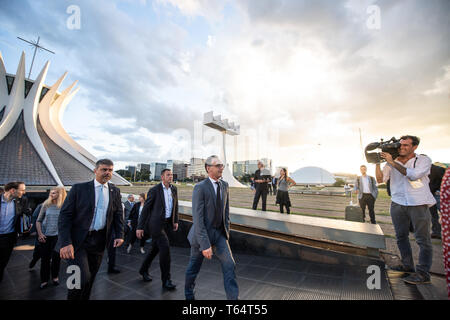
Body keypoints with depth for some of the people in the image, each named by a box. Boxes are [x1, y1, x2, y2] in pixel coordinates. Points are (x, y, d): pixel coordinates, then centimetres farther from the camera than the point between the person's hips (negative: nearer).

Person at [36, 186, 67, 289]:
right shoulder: (46, 205, 0)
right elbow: (38, 221, 7)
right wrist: (40, 233, -3)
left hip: (57, 236, -2)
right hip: (45, 236, 2)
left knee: (56, 257, 8)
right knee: (45, 258, 8)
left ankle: (55, 277, 29)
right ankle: (44, 280, 24)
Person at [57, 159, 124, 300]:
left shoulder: (115, 191, 5)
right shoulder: (79, 188, -5)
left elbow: (118, 214, 9)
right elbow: (65, 215, -8)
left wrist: (119, 235, -4)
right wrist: (66, 242, -17)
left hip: (99, 241, 4)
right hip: (78, 240, -3)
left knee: (90, 278, 15)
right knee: (82, 278, -12)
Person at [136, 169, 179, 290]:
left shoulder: (174, 189, 8)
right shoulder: (154, 190, -9)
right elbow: (146, 208, -7)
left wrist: (175, 221, 12)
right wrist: (140, 226, -8)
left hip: (167, 223, 6)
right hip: (156, 223, -6)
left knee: (156, 248, 16)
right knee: (165, 247, -12)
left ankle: (144, 270, 39)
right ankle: (166, 280, 2)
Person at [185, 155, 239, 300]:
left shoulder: (224, 185, 0)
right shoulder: (200, 188, -21)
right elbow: (197, 218, -25)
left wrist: (226, 231, 8)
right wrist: (205, 245, -27)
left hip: (219, 233, 5)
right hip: (202, 233, -4)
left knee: (229, 265, -3)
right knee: (194, 268, 16)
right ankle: (189, 295, 43)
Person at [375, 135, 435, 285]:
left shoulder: (424, 160, 1)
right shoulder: (391, 163, 9)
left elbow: (413, 175, -17)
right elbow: (380, 179, 2)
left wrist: (392, 162, -16)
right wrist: (377, 163, -7)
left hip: (418, 204, -4)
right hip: (398, 204, 4)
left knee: (423, 239, 0)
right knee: (401, 236, 12)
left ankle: (423, 273, 7)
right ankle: (407, 266, 26)